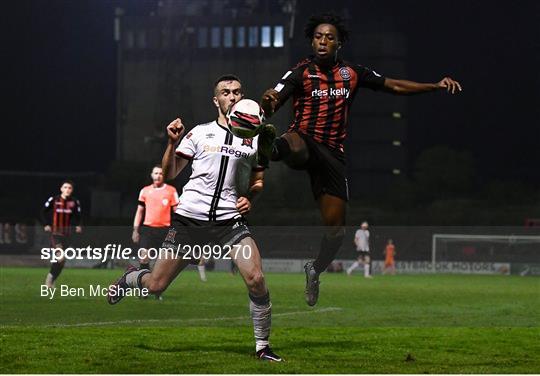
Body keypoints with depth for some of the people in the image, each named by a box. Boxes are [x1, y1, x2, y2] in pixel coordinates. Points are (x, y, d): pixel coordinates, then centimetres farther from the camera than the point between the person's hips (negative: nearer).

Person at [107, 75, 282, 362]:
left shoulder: (254, 138, 10)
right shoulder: (200, 133, 5)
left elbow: (258, 179, 21)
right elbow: (169, 174, 4)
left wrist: (249, 198, 1)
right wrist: (173, 142, -12)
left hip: (230, 221, 1)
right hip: (189, 219, -1)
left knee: (256, 279, -20)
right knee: (155, 286, 2)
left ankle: (262, 346, -2)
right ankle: (131, 278, 40)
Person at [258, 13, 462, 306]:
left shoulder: (351, 73, 8)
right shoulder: (301, 72, -3)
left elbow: (394, 86, 13)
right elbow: (270, 104, -15)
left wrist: (437, 86, 4)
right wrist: (267, 103, -42)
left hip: (332, 154, 3)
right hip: (304, 141, -3)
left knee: (335, 229, 6)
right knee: (295, 145, -43)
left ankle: (315, 270, 31)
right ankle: (271, 148, -77)